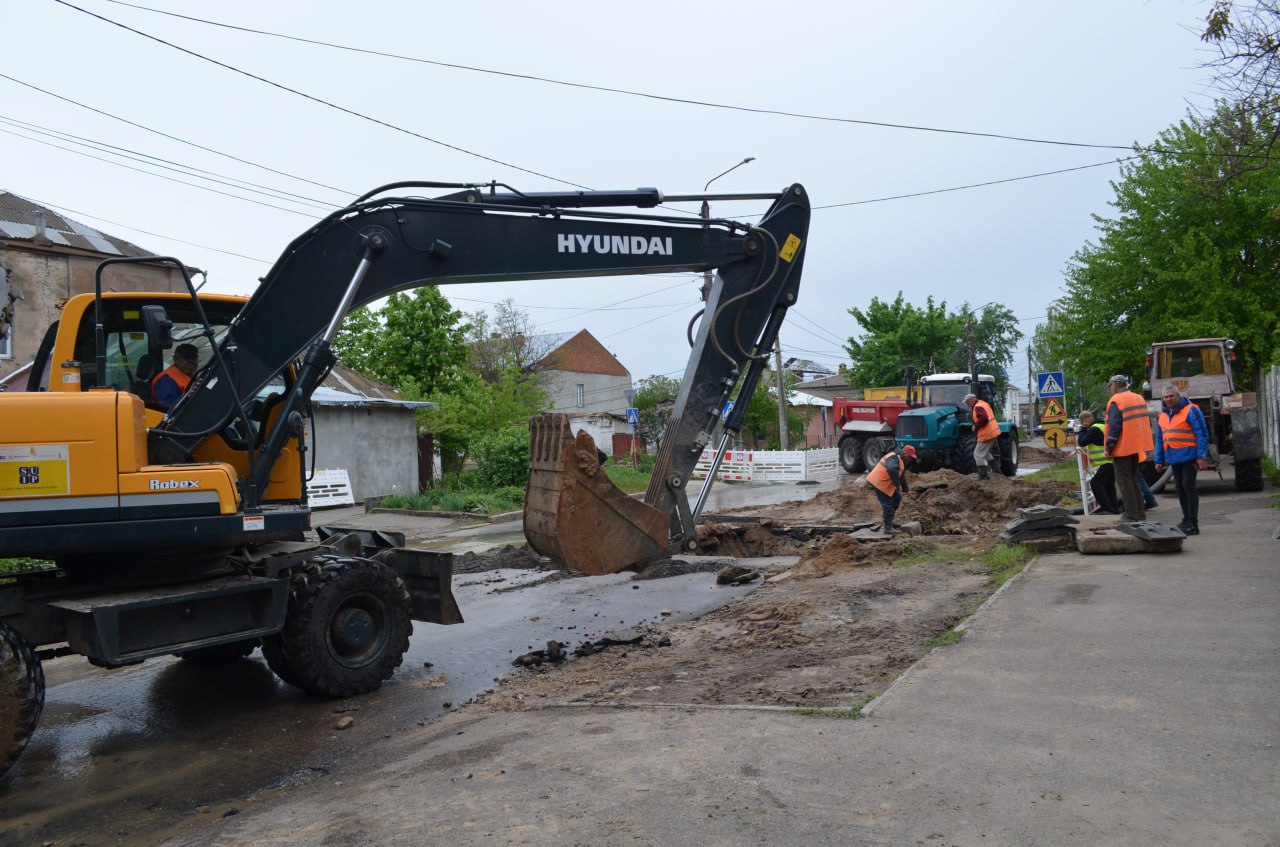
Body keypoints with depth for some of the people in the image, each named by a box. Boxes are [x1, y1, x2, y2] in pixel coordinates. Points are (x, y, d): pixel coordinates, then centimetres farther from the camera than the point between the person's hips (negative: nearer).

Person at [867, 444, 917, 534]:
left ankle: (889, 523, 24)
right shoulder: (894, 458, -21)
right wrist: (897, 484, -31)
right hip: (879, 482, -11)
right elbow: (891, 469, -41)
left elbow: (902, 476, 25)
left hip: (885, 483, 11)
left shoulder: (901, 460, 15)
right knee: (888, 504, -8)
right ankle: (888, 528, 2)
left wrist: (906, 489, 23)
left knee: (897, 498, 15)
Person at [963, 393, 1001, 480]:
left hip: (987, 434, -10)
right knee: (985, 452, 26)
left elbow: (984, 419, -30)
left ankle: (983, 476, -6)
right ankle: (990, 471, 32)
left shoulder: (978, 407, -18)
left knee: (978, 454, -5)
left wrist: (975, 426, -16)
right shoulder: (983, 403, 13)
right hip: (993, 432, 11)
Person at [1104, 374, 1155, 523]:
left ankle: (1132, 516, -4)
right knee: (1133, 479, 18)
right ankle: (1140, 513, 20)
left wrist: (1109, 448, -14)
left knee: (1124, 481, -2)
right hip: (1137, 446, 8)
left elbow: (1114, 427, -19)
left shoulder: (1115, 401, -14)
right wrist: (1140, 442, 21)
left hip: (1123, 448, -8)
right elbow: (1147, 422, 16)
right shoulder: (1139, 398, 12)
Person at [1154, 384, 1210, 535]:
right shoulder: (1163, 415, 15)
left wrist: (1202, 457, -16)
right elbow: (1159, 440, 18)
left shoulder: (1191, 410, -6)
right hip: (1174, 459, 7)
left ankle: (1193, 523, -7)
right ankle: (1186, 520, 19)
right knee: (1180, 489, 11)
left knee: (1189, 487, -10)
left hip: (1189, 456, -7)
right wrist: (1159, 460, 15)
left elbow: (1202, 434, -11)